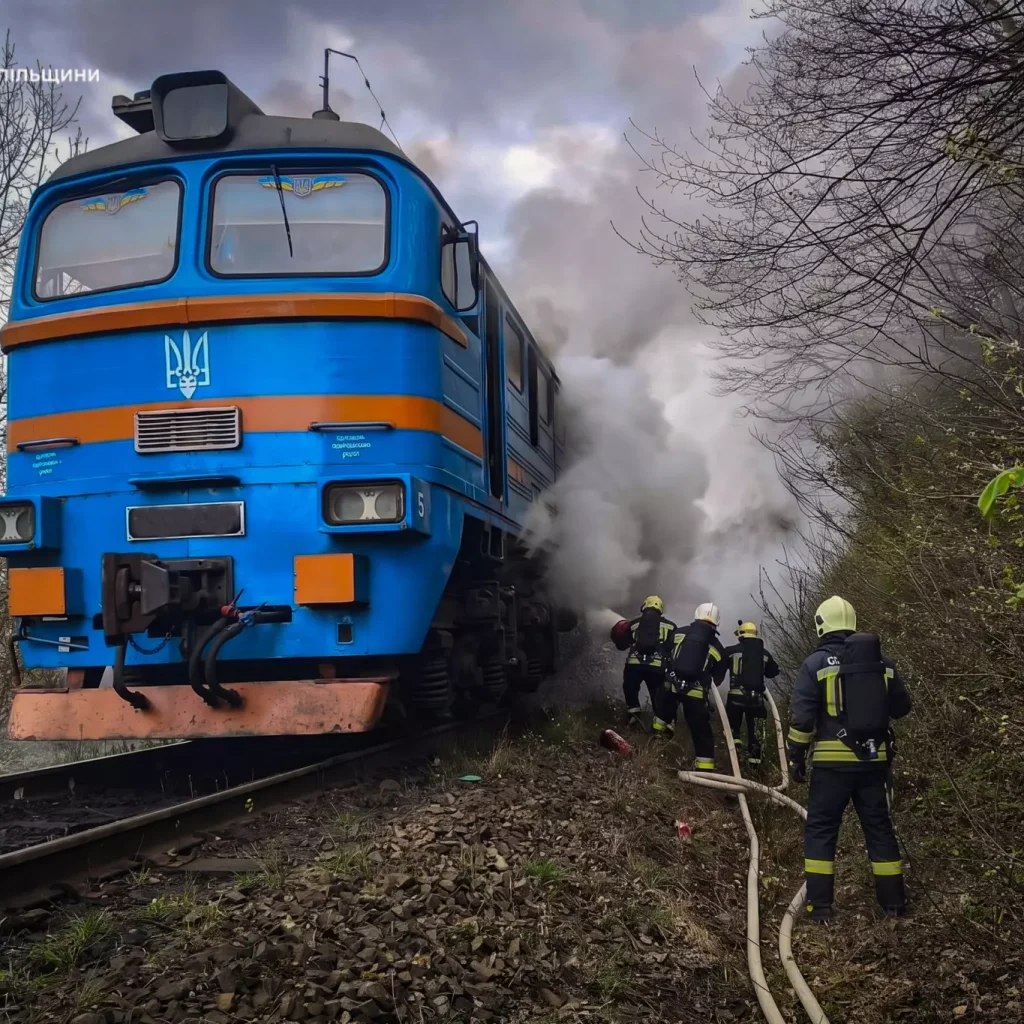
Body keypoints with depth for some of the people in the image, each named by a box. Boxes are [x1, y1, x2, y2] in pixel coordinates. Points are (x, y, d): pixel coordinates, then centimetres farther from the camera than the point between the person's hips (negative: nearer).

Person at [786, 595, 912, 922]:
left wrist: (796, 756, -1)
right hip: (874, 759, 4)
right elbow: (902, 707, 13)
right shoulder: (882, 662, 4)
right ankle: (893, 900, 19)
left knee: (820, 830, 5)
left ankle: (820, 905, 2)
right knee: (879, 827, 15)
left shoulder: (816, 663, -7)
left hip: (833, 760, -3)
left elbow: (802, 716, -10)